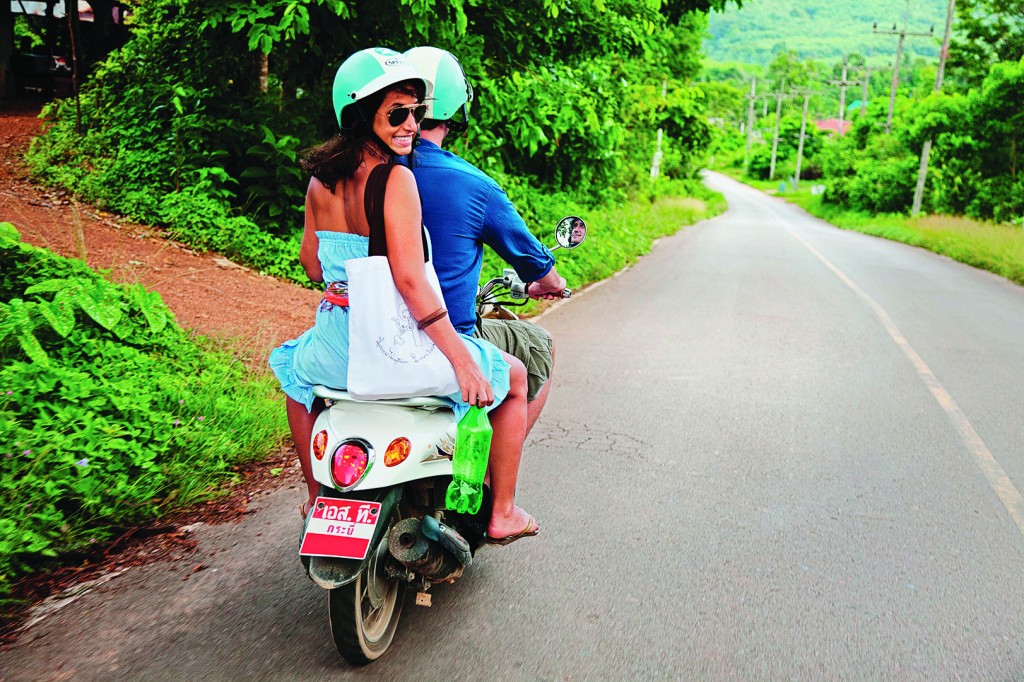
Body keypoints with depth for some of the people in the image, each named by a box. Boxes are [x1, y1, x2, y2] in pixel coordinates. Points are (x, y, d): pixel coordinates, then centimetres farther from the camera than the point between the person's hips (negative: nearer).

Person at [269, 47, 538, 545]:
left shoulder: (321, 178, 3)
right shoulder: (397, 178, -18)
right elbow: (410, 280, -25)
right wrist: (463, 362, -22)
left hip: (335, 343, 7)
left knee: (295, 368, 42)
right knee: (513, 376, 16)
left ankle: (317, 498, 50)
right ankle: (502, 513, 21)